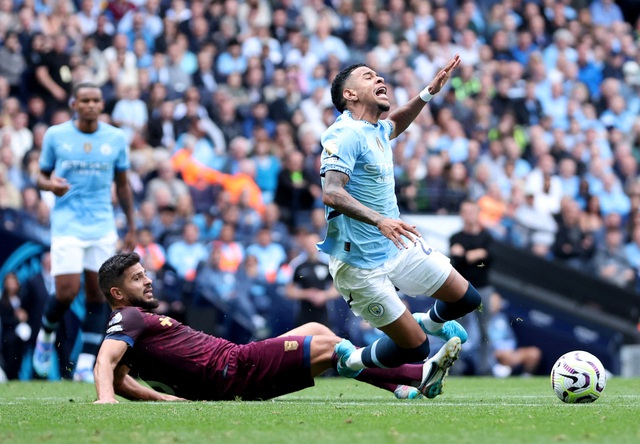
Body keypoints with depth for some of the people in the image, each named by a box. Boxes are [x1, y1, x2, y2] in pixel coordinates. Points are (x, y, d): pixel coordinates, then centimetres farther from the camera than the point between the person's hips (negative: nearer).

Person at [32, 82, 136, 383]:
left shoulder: (116, 138, 5)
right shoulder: (55, 135, 0)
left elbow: (122, 185, 13)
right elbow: (41, 176, 8)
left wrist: (131, 228, 12)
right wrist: (50, 184, -16)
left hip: (103, 228, 2)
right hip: (67, 225, -2)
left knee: (97, 295, -2)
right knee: (66, 292, -12)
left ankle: (86, 364, 2)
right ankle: (46, 334, 19)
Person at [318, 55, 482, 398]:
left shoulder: (376, 131, 9)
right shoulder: (346, 135, -19)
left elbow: (394, 125, 35)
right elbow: (331, 193, -32)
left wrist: (428, 93, 22)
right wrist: (379, 220, -45)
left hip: (400, 245, 9)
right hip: (361, 263, -9)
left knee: (466, 299, 8)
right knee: (415, 348, -6)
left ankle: (430, 322, 37)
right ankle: (352, 360, 17)